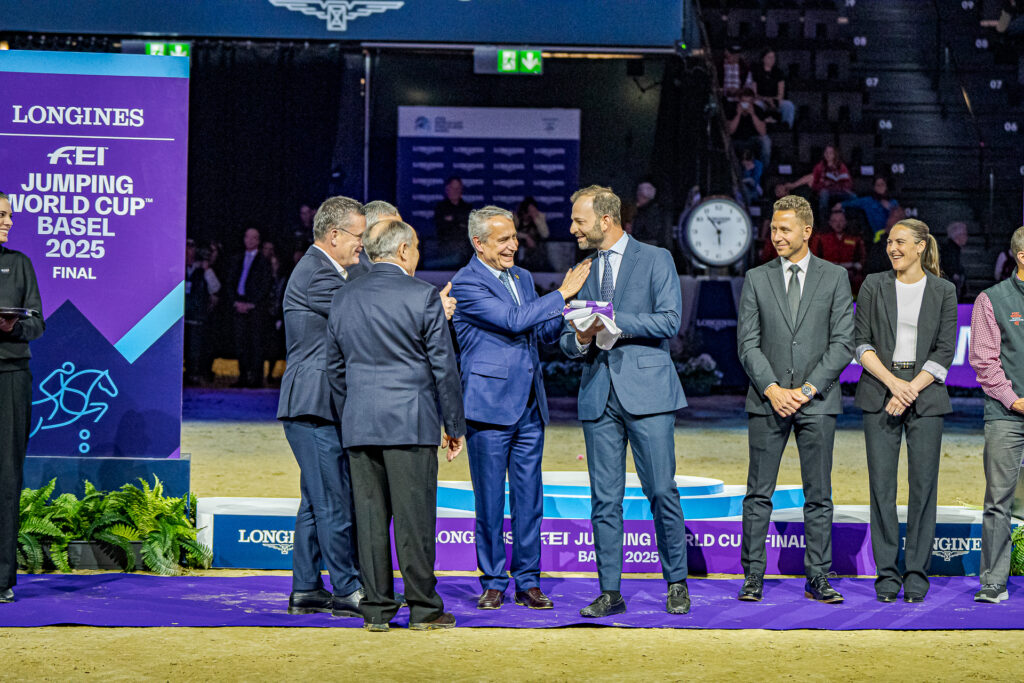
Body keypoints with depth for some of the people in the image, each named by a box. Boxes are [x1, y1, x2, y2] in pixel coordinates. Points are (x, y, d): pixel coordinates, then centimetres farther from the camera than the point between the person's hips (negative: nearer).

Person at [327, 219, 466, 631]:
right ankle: (423, 609, 3)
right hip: (410, 424, -4)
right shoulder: (422, 295, -6)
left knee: (370, 517, 6)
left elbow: (335, 368, 15)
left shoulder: (344, 299, 10)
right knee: (414, 517, -1)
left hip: (359, 426, 5)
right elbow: (444, 365, -4)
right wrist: (455, 425, 3)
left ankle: (376, 609, 8)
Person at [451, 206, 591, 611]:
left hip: (529, 405, 6)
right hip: (489, 406, -6)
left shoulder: (522, 278, 15)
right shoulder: (466, 284, -9)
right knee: (490, 500, 1)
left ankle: (527, 582, 14)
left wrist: (565, 313, -1)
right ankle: (493, 582, 11)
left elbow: (544, 334, 19)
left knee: (529, 498, 7)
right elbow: (512, 320, -19)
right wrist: (561, 294, -14)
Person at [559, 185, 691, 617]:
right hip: (598, 395, 4)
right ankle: (610, 591, 8)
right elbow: (567, 341, 17)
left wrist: (614, 321, -14)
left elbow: (669, 322, -9)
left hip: (647, 391, -4)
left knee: (662, 491, -4)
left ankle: (677, 583, 9)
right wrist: (581, 340, -6)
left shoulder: (655, 260, 2)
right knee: (604, 499, 3)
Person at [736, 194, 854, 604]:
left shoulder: (835, 278, 5)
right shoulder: (756, 279, 8)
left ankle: (817, 578, 7)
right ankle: (753, 576, 5)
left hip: (817, 401, -1)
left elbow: (843, 343, -1)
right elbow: (748, 343, 3)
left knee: (818, 496, 2)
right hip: (767, 400, 1)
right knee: (759, 493, 0)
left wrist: (808, 390, -10)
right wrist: (773, 389, -11)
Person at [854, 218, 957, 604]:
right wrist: (892, 382, -11)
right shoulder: (874, 286, 6)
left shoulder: (943, 292, 5)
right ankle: (887, 575, 5)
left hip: (926, 394, 0)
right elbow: (861, 342, 2)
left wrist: (910, 390, -10)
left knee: (923, 484, -2)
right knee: (882, 485, -1)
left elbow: (944, 352, 0)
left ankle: (916, 574, 5)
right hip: (879, 393, 1)